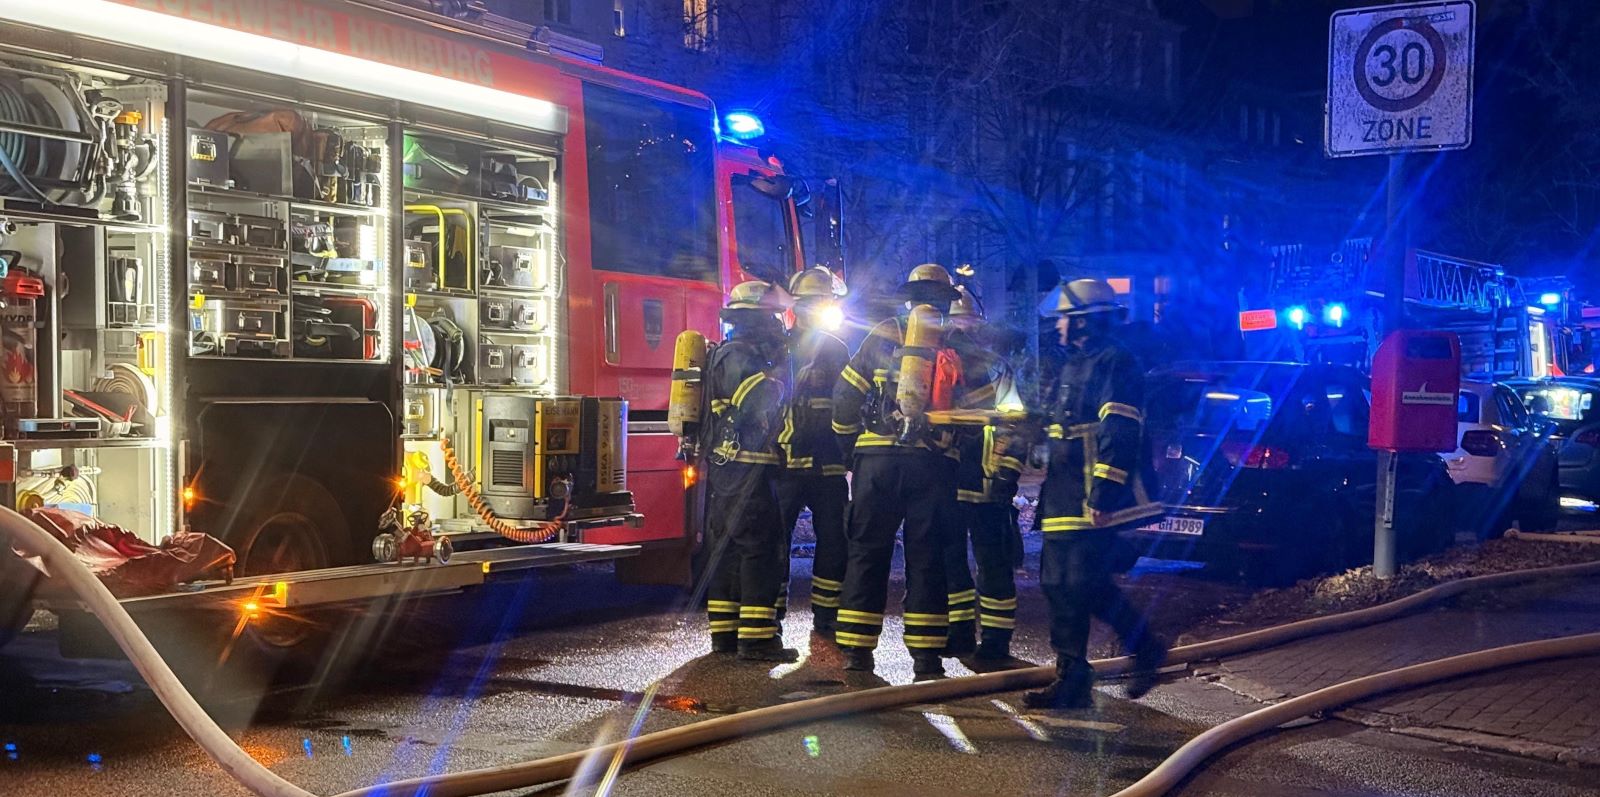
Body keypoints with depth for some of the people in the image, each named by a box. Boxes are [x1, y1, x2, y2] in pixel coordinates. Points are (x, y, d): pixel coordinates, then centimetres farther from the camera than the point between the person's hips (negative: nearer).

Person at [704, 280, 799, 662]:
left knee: (729, 546, 12)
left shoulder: (733, 354, 21)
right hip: (746, 468, -11)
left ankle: (724, 632, 16)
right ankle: (756, 636, -10)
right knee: (758, 547, -9)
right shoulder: (739, 355, -12)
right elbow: (763, 402, -26)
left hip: (725, 468, 11)